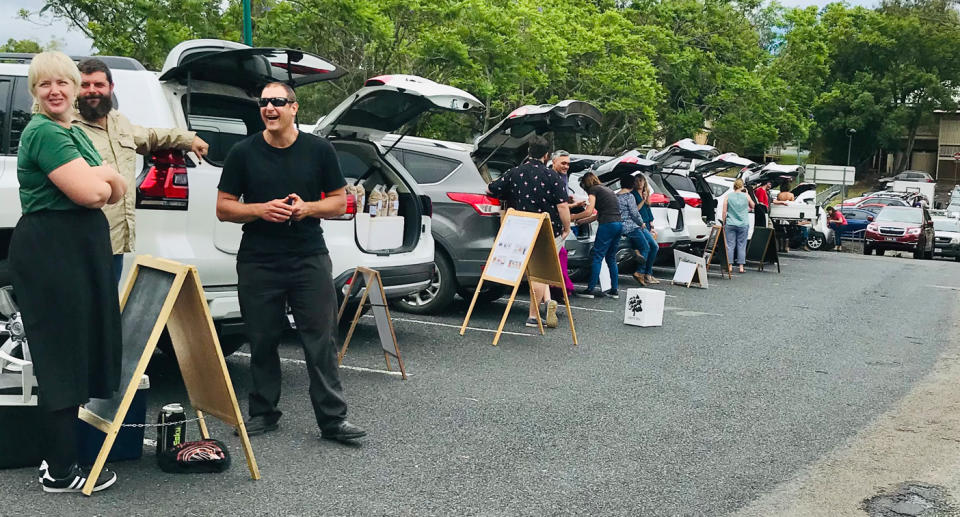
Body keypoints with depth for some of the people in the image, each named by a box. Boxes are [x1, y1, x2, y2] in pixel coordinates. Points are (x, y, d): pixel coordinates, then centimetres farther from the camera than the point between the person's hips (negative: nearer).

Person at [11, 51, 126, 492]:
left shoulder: (73, 131, 18)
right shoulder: (45, 133, -12)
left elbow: (115, 191, 16)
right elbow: (90, 193, -23)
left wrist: (99, 178, -5)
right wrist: (104, 174, -2)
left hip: (77, 250, 10)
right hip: (51, 252, -10)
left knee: (77, 350, 13)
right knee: (62, 356, -5)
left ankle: (59, 456, 24)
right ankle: (61, 472, 2)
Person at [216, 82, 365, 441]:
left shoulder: (319, 151, 4)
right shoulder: (243, 153, 4)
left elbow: (339, 202, 9)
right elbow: (223, 208, 5)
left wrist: (308, 207, -11)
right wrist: (260, 210, -13)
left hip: (310, 259, -1)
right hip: (258, 263, 1)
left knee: (322, 341, -3)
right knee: (262, 341, 9)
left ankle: (333, 419, 3)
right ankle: (263, 413, 23)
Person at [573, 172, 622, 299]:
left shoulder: (593, 190, 0)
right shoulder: (607, 190, 25)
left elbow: (589, 212, -8)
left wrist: (573, 217, 5)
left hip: (607, 225, -8)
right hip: (618, 224, 8)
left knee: (597, 257, -5)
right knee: (611, 258, 14)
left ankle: (590, 289, -7)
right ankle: (614, 290, 13)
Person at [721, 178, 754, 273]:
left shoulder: (728, 196, -1)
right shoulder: (746, 196, -1)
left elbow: (724, 212, -2)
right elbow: (752, 206, 18)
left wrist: (724, 223, 9)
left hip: (730, 224, 0)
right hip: (743, 224, 0)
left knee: (730, 244, 4)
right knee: (741, 245, 6)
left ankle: (730, 266, 4)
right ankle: (741, 266, 6)